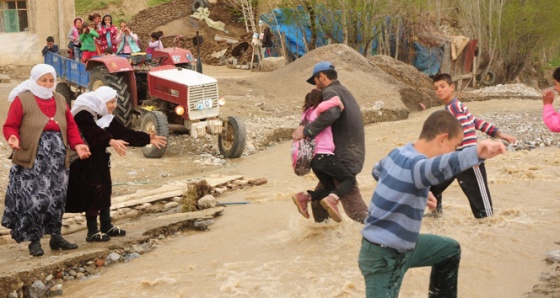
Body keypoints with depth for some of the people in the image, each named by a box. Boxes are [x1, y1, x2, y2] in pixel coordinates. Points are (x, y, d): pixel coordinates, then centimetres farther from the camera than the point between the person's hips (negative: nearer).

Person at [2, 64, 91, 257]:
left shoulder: (60, 100, 14)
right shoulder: (22, 100, -3)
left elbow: (71, 126, 13)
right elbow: (10, 126, -6)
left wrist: (77, 144, -3)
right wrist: (13, 139, -27)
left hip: (58, 159, 5)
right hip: (33, 160, -5)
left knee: (57, 199, 9)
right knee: (34, 200, -8)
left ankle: (56, 237, 21)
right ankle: (34, 241, 6)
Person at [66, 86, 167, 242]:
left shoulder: (106, 117, 8)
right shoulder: (83, 115, -19)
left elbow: (124, 132, 5)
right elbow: (95, 132, -36)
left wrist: (148, 139, -1)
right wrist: (112, 141, -52)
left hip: (101, 162, 9)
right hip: (86, 164, -9)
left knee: (105, 192, 14)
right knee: (93, 194, -7)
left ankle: (107, 226, 26)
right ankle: (92, 232, 1)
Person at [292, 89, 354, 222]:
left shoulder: (308, 115, 21)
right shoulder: (317, 112, -4)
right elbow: (321, 107, -29)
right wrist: (336, 101, -12)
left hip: (315, 159, 8)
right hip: (325, 156, -8)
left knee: (331, 189, 17)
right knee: (350, 179, 2)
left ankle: (304, 197, -1)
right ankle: (331, 199, -23)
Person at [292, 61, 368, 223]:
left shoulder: (331, 92, -12)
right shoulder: (343, 92, 21)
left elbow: (330, 114, -34)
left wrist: (306, 131, -26)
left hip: (343, 158, -11)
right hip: (349, 154, 11)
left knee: (354, 208, -10)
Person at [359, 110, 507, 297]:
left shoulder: (399, 153, 1)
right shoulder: (413, 165, -28)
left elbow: (377, 172, 24)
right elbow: (436, 167, -54)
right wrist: (476, 153, -70)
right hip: (383, 257, -10)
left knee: (450, 250, 26)